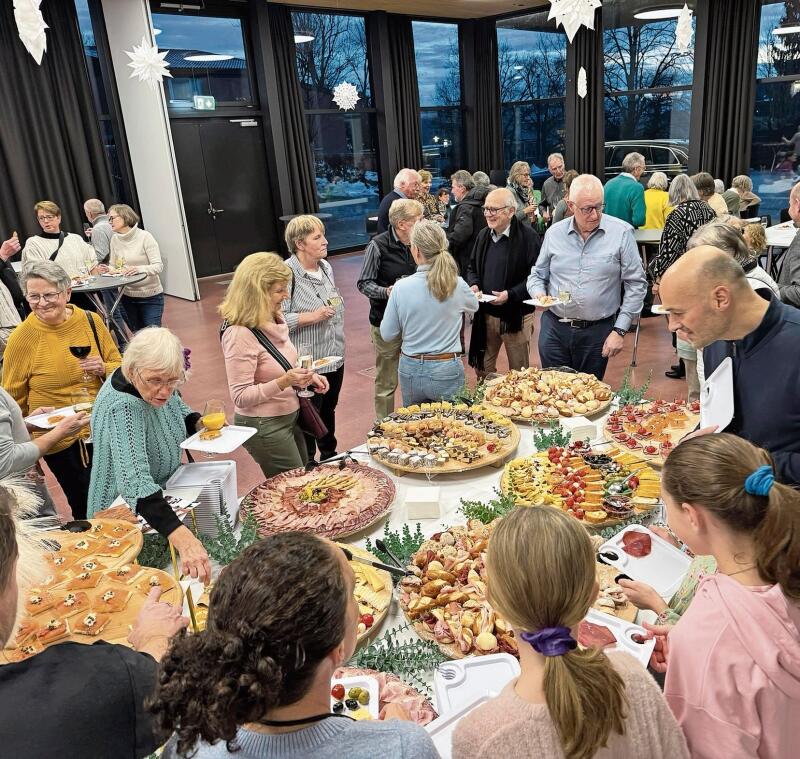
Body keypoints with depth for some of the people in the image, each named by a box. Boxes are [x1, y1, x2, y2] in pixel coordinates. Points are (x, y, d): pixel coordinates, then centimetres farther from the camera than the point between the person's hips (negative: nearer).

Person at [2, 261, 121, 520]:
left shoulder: (91, 321, -3)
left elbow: (119, 368, 9)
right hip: (60, 442, -3)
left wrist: (103, 369, -14)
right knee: (89, 510, 1)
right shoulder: (21, 338, -10)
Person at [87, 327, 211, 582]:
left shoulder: (157, 387, -12)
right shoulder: (121, 406, -34)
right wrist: (183, 539, -59)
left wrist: (200, 423, -11)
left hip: (164, 495, 7)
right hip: (127, 511, -7)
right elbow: (135, 480, -47)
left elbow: (177, 408, 12)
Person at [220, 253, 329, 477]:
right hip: (265, 426, -9)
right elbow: (241, 397, -23)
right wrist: (283, 382, -33)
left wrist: (307, 376, 0)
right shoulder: (239, 334, -24)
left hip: (290, 416, 9)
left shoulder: (275, 318, 1)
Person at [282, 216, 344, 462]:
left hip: (335, 358, 8)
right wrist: (311, 317, -26)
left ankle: (330, 456, 43)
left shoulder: (326, 267, 7)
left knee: (328, 410, 24)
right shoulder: (287, 273, -20)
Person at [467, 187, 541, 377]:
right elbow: (472, 268, 18)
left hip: (516, 317, -5)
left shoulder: (528, 236, -14)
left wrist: (511, 294, -24)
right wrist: (474, 285, -3)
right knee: (482, 368, 16)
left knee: (519, 372, 10)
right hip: (485, 315, 6)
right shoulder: (483, 235, 7)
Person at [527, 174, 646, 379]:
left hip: (598, 331, -2)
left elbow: (636, 284, -3)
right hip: (554, 329, 2)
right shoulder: (554, 233, 3)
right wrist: (538, 293, -10)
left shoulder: (622, 233, -5)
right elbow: (537, 275, 13)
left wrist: (620, 330, -7)